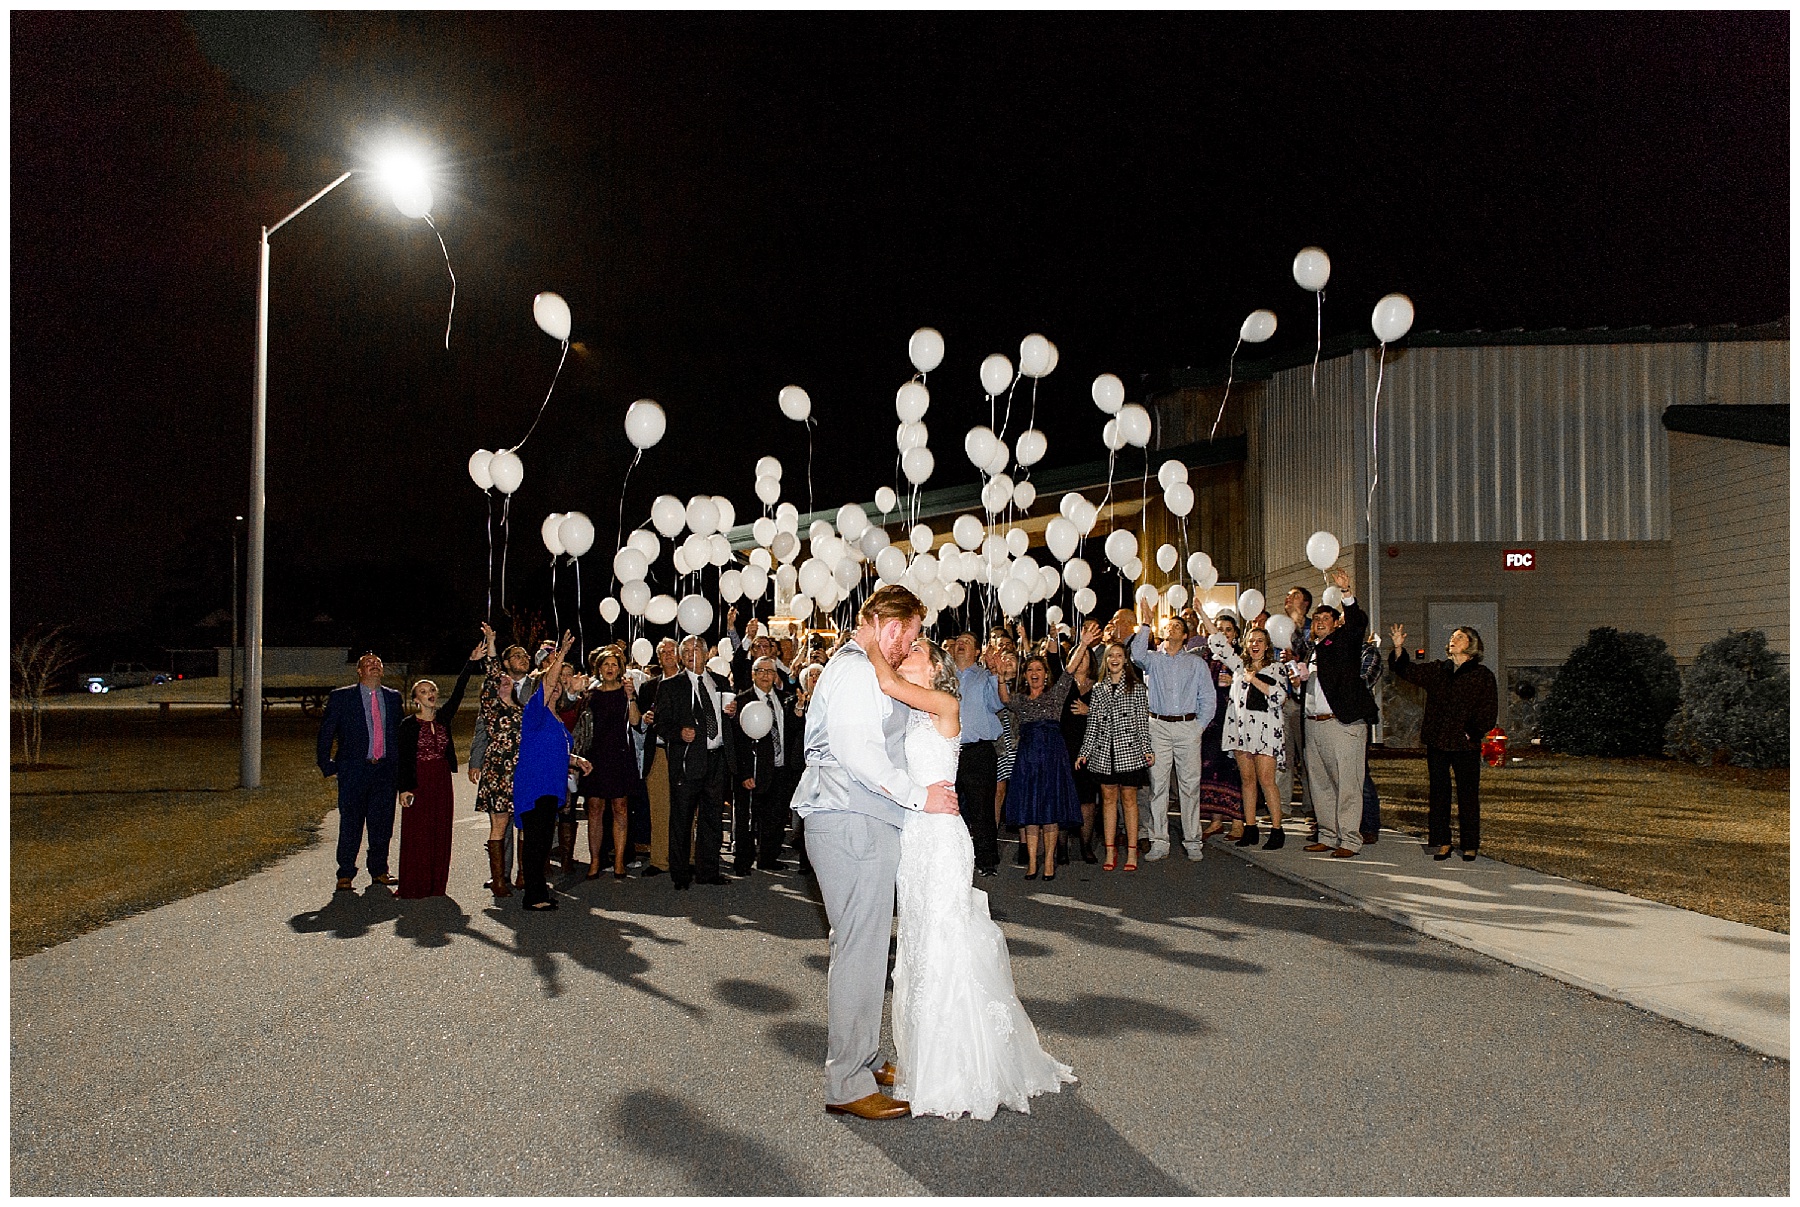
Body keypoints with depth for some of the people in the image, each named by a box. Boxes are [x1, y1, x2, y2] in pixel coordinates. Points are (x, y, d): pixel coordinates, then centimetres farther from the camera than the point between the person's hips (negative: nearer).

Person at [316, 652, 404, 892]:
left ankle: (379, 871, 19)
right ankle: (345, 875, 10)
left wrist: (399, 763, 13)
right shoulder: (341, 697, 1)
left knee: (382, 822, 6)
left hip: (386, 770, 3)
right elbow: (326, 732, 3)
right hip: (353, 770, -3)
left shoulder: (393, 697, 12)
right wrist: (327, 766, -1)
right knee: (350, 823, -1)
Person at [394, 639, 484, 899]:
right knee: (416, 833, -2)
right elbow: (403, 758, -4)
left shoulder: (443, 718, 8)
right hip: (418, 782, -4)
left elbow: (458, 692, 0)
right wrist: (403, 788, -12)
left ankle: (437, 885, 11)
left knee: (440, 833, 5)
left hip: (442, 780, 4)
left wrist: (472, 662, -8)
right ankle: (414, 886, 3)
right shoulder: (409, 725, -2)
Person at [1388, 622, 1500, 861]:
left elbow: (1489, 714, -1)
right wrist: (1398, 648, -9)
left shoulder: (1483, 676, 0)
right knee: (1438, 792, 7)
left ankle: (1470, 845, 12)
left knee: (1467, 795, 2)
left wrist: (1471, 733, -13)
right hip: (1437, 743, 4)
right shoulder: (1437, 670, 12)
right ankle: (1441, 843, 15)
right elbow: (1407, 671, 7)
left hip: (1465, 745, -4)